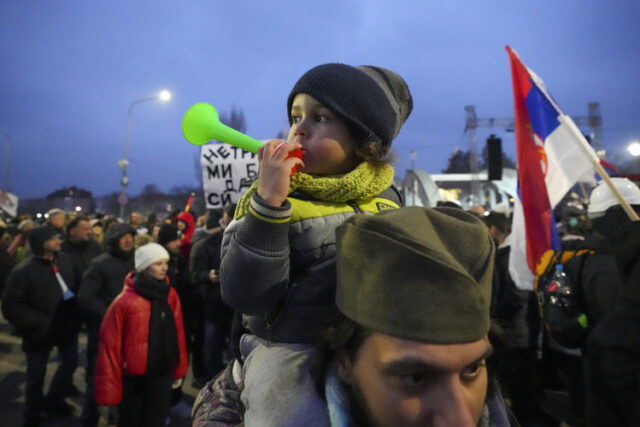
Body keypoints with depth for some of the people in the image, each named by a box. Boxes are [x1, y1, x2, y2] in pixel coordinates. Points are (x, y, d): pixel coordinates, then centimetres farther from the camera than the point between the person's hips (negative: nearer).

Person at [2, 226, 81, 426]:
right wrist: (43, 323, -20)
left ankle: (53, 400, 46)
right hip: (40, 331, -5)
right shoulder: (23, 271, -19)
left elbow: (76, 286, 7)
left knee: (70, 363, 21)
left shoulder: (66, 260, -5)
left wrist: (76, 314, -5)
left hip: (67, 325, 5)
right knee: (36, 377, 13)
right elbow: (11, 307, -17)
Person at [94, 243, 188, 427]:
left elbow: (177, 334, 5)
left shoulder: (170, 296, -2)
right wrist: (109, 386, -8)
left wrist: (179, 369, 9)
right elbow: (110, 344, -11)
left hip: (162, 374, 3)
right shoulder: (125, 301, -15)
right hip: (133, 377, -3)